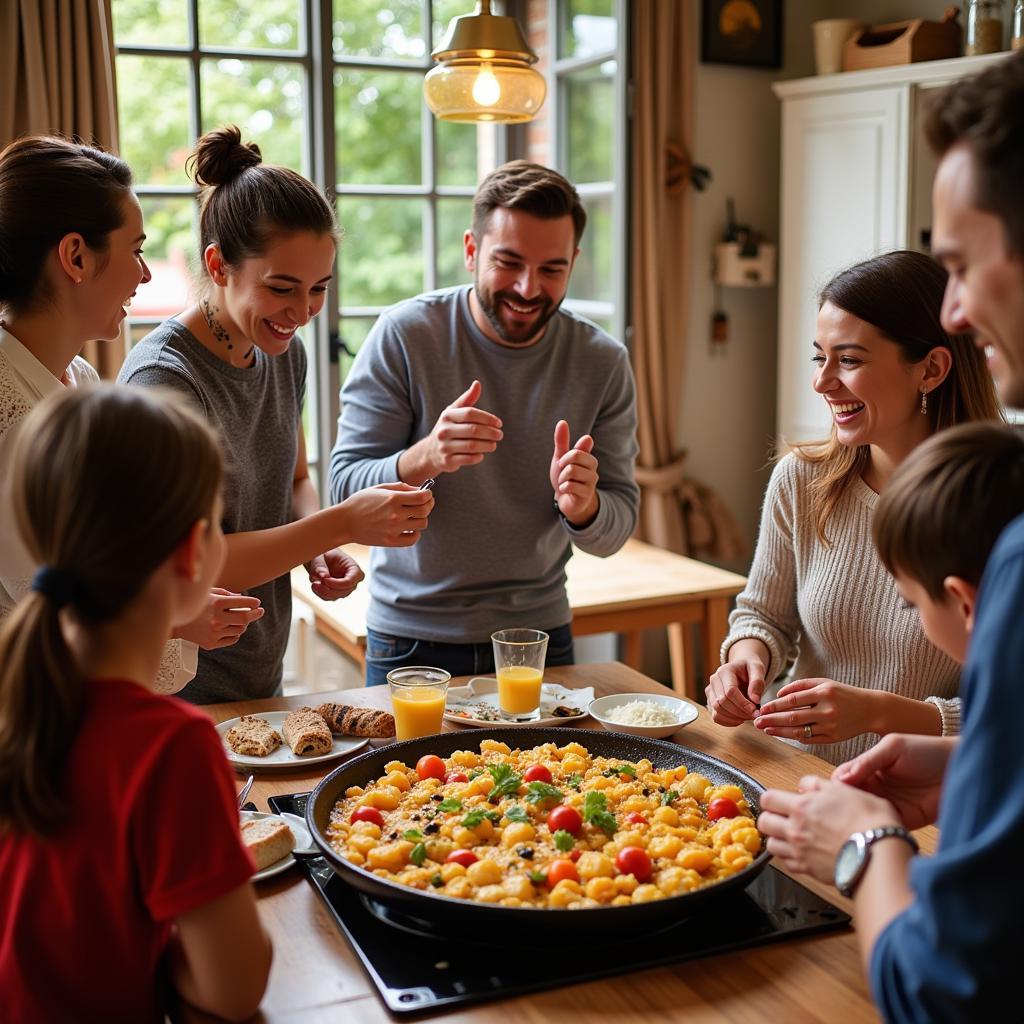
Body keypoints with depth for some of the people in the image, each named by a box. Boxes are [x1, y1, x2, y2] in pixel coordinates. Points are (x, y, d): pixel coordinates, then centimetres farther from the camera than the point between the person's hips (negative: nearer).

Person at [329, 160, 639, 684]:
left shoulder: (603, 363, -7)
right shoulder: (403, 336, -14)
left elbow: (616, 530, -4)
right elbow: (345, 492, -16)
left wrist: (582, 506, -27)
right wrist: (424, 459, -36)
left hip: (540, 634, 2)